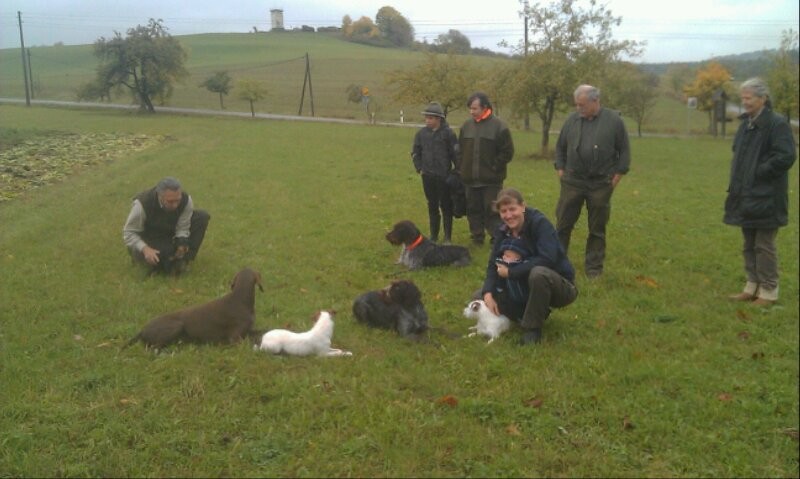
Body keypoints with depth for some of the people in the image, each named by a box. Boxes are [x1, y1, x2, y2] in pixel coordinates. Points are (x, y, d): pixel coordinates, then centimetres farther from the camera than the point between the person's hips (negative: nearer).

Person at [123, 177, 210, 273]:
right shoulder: (142, 204, -32)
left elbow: (182, 229, -18)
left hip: (169, 234, 4)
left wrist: (182, 245, -38)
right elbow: (128, 233, -23)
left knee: (202, 216, -16)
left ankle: (184, 258, -12)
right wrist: (145, 249, -38)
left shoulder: (186, 200, -24)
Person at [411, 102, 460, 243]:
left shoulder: (448, 133, -9)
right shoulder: (422, 133, 3)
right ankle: (434, 236, 22)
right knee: (432, 206, 12)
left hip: (444, 176, -4)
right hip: (427, 177, 4)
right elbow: (415, 153, 13)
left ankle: (447, 237, 12)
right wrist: (419, 169, 6)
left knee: (446, 206, 3)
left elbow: (455, 153, -6)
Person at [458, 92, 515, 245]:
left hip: (491, 180, -5)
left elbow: (507, 152, -6)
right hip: (470, 179, 5)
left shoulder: (499, 126, -8)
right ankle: (477, 239, 24)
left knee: (492, 212, -2)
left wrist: (494, 168, -10)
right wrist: (461, 169, 7)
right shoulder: (466, 126, 7)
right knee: (473, 210, 12)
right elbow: (460, 150, 15)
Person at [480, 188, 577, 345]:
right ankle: (537, 312, 4)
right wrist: (488, 294, -22)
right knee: (481, 295, -1)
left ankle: (533, 328, -21)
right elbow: (494, 264, -4)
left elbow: (547, 259, -33)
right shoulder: (503, 230, -3)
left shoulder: (540, 223, -21)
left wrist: (510, 272, -27)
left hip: (560, 285, -7)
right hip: (526, 287, 7)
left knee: (538, 273, -40)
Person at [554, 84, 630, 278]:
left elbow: (624, 150, 2)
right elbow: (560, 147, 14)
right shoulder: (572, 120, 3)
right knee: (563, 224, 5)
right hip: (572, 182, 2)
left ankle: (594, 268, 18)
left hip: (601, 184, -2)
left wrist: (618, 174, -3)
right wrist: (560, 169, 6)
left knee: (597, 229, 8)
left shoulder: (614, 120, -4)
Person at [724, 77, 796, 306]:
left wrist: (759, 173, -16)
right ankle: (752, 287, 26)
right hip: (746, 195, 8)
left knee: (764, 246, -1)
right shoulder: (746, 124, 12)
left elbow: (786, 157, -21)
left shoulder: (777, 124, -14)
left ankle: (769, 292, 10)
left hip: (766, 197, -8)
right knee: (749, 245, 15)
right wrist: (738, 179, 7)